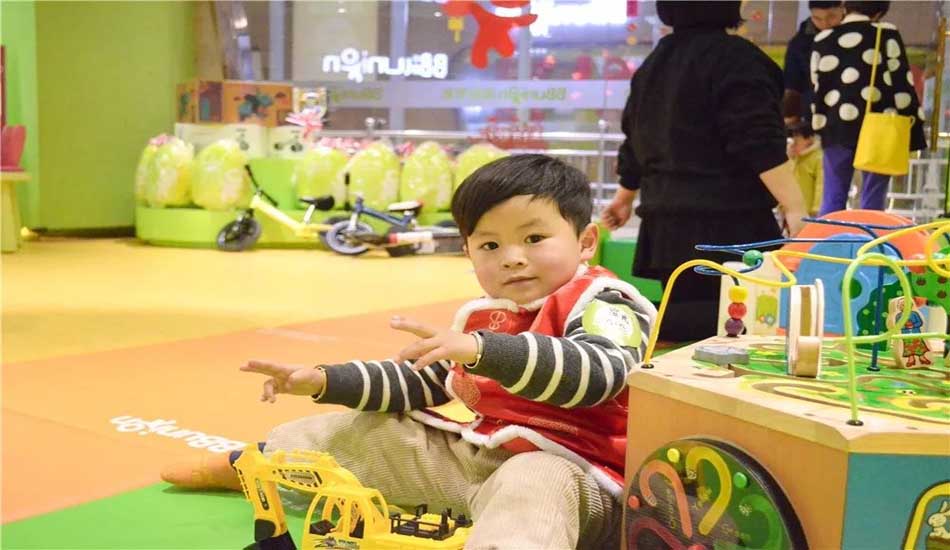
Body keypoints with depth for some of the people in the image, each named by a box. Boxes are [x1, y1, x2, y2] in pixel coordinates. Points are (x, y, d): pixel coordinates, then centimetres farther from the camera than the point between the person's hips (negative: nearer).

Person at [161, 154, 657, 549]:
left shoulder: (602, 303, -12)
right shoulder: (480, 316, 13)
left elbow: (596, 373, -34)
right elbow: (418, 383, 23)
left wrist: (482, 350, -44)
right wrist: (324, 381, 13)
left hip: (569, 469, -8)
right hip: (474, 451, 8)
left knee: (531, 486, -45)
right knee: (355, 433, 15)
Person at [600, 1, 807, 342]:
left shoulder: (654, 63, 17)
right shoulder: (735, 58, -7)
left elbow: (637, 141, 27)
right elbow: (761, 145, -16)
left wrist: (625, 198, 40)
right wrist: (795, 208, -16)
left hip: (667, 225, 8)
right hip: (727, 226, -8)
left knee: (688, 320, 17)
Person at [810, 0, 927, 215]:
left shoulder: (823, 39, 7)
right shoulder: (886, 34, -1)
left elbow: (817, 88, 9)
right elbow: (902, 83, -3)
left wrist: (817, 128, 15)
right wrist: (912, 133, 0)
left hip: (837, 127, 2)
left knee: (833, 198, 9)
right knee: (873, 200, 4)